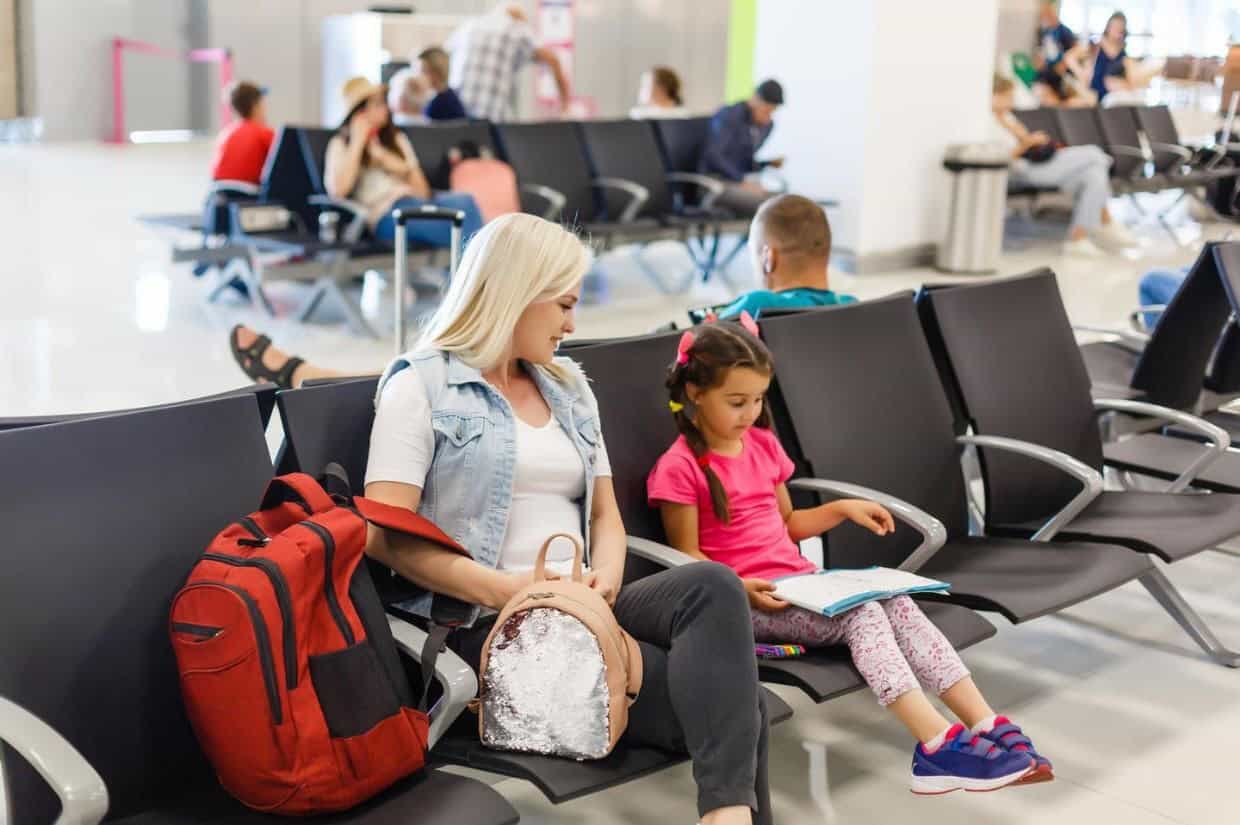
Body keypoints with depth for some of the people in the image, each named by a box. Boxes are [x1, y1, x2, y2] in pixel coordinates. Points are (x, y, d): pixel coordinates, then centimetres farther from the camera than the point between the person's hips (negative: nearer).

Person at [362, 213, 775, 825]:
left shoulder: (569, 388, 21)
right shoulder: (422, 385, 0)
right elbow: (383, 535, -10)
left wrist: (605, 579, -3)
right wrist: (502, 588, -21)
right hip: (489, 624, -6)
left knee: (712, 585, -29)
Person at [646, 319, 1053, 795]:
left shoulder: (763, 444, 13)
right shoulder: (680, 468, -10)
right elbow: (688, 555, -9)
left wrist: (841, 509, 10)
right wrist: (739, 588, -24)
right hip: (747, 601, -7)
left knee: (899, 604, -17)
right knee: (862, 615, -28)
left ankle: (989, 729, -24)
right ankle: (939, 747, -36)